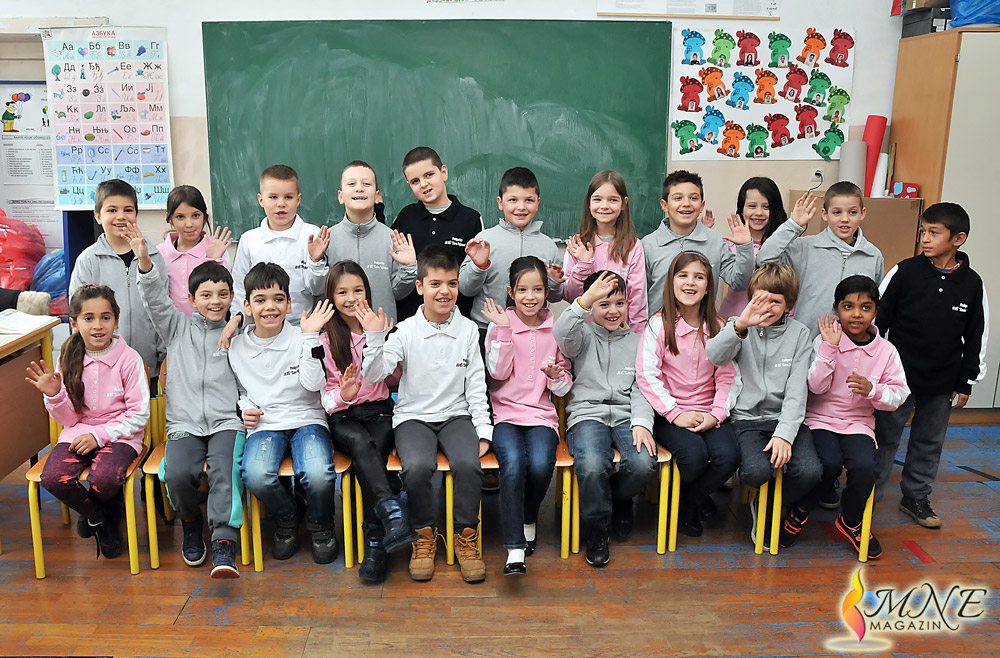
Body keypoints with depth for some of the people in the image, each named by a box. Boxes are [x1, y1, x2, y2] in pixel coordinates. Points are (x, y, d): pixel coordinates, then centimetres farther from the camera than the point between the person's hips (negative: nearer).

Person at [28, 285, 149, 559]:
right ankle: (101, 517, 7)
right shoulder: (69, 360, 3)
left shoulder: (129, 359, -8)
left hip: (119, 434, -3)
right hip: (78, 434, 4)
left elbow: (139, 414, -8)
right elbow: (68, 419, 7)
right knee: (53, 477, -24)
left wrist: (100, 434, -16)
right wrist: (54, 395, -12)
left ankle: (91, 513, 10)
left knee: (105, 478, -31)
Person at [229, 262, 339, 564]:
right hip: (263, 425, 2)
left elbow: (314, 384, -12)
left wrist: (311, 337, -18)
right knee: (255, 476, -31)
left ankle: (320, 525, 5)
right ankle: (286, 519, 4)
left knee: (318, 475, -31)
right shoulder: (237, 347, 8)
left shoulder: (301, 338, 0)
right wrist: (242, 410, 2)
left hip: (306, 419, -2)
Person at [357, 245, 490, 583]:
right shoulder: (406, 331, -2)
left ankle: (466, 536, -5)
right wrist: (374, 339, -24)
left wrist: (483, 430, -3)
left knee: (468, 464, -28)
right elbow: (374, 375, -9)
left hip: (456, 415, 1)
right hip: (414, 416, -1)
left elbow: (476, 386, 5)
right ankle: (424, 536, -4)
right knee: (417, 467, -30)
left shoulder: (468, 330, 3)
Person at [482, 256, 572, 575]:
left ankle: (528, 519, 5)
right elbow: (498, 372, -8)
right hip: (506, 412, -1)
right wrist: (504, 331, -15)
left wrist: (557, 376, -11)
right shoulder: (500, 324, 3)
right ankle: (515, 548, -23)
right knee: (513, 462, -30)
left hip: (541, 414, 1)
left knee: (541, 464, -27)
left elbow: (564, 387, 12)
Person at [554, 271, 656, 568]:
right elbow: (560, 335, -16)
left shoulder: (637, 341, 17)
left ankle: (620, 499, 10)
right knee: (591, 465, -32)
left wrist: (642, 422, -8)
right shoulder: (583, 335, 9)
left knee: (643, 463, -27)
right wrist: (584, 301, -30)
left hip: (626, 415, 2)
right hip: (587, 413, -2)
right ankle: (598, 527, -3)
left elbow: (641, 389, 10)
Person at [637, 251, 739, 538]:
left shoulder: (718, 327, 9)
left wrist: (717, 414, -11)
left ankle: (688, 503, 7)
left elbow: (727, 377, 4)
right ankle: (697, 498, 10)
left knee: (728, 456, -24)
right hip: (670, 414, -3)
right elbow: (646, 374, -11)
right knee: (694, 456, -29)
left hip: (709, 414, 3)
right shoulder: (659, 324, -3)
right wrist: (675, 414, -16)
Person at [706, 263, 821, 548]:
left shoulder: (799, 334, 4)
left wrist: (784, 434, -16)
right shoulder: (741, 328, 3)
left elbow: (797, 390, -3)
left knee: (809, 471, -24)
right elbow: (714, 357, -18)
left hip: (786, 418, 1)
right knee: (757, 471, -29)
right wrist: (740, 325, -35)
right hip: (748, 418, -1)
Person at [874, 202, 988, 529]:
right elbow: (878, 320, -4)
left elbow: (976, 338, 6)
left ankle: (916, 496, 33)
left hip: (942, 384, 3)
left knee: (929, 443, 16)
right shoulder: (905, 272, -8)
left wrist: (966, 382, 6)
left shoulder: (972, 283, -1)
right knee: (884, 439, 4)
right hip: (898, 377, -2)